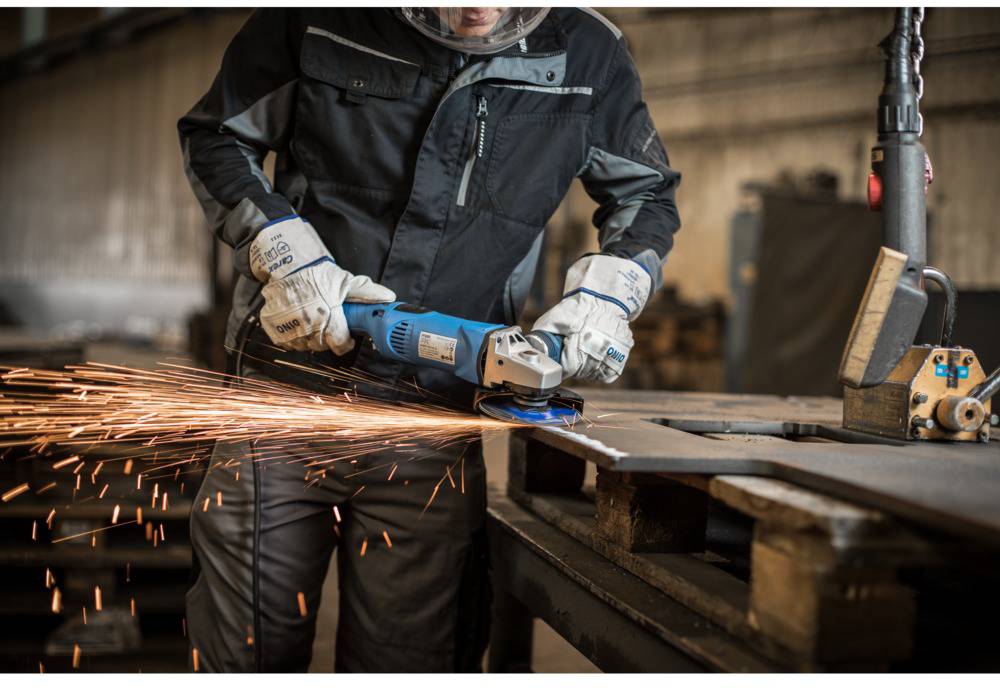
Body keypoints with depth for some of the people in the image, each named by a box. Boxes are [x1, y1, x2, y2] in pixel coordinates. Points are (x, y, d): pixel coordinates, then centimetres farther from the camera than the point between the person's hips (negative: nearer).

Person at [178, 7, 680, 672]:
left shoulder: (588, 54, -1)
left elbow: (648, 193, 15)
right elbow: (215, 137, 7)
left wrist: (607, 295, -3)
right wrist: (287, 254, -8)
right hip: (288, 392, 0)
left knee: (406, 662, 4)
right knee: (250, 651, 7)